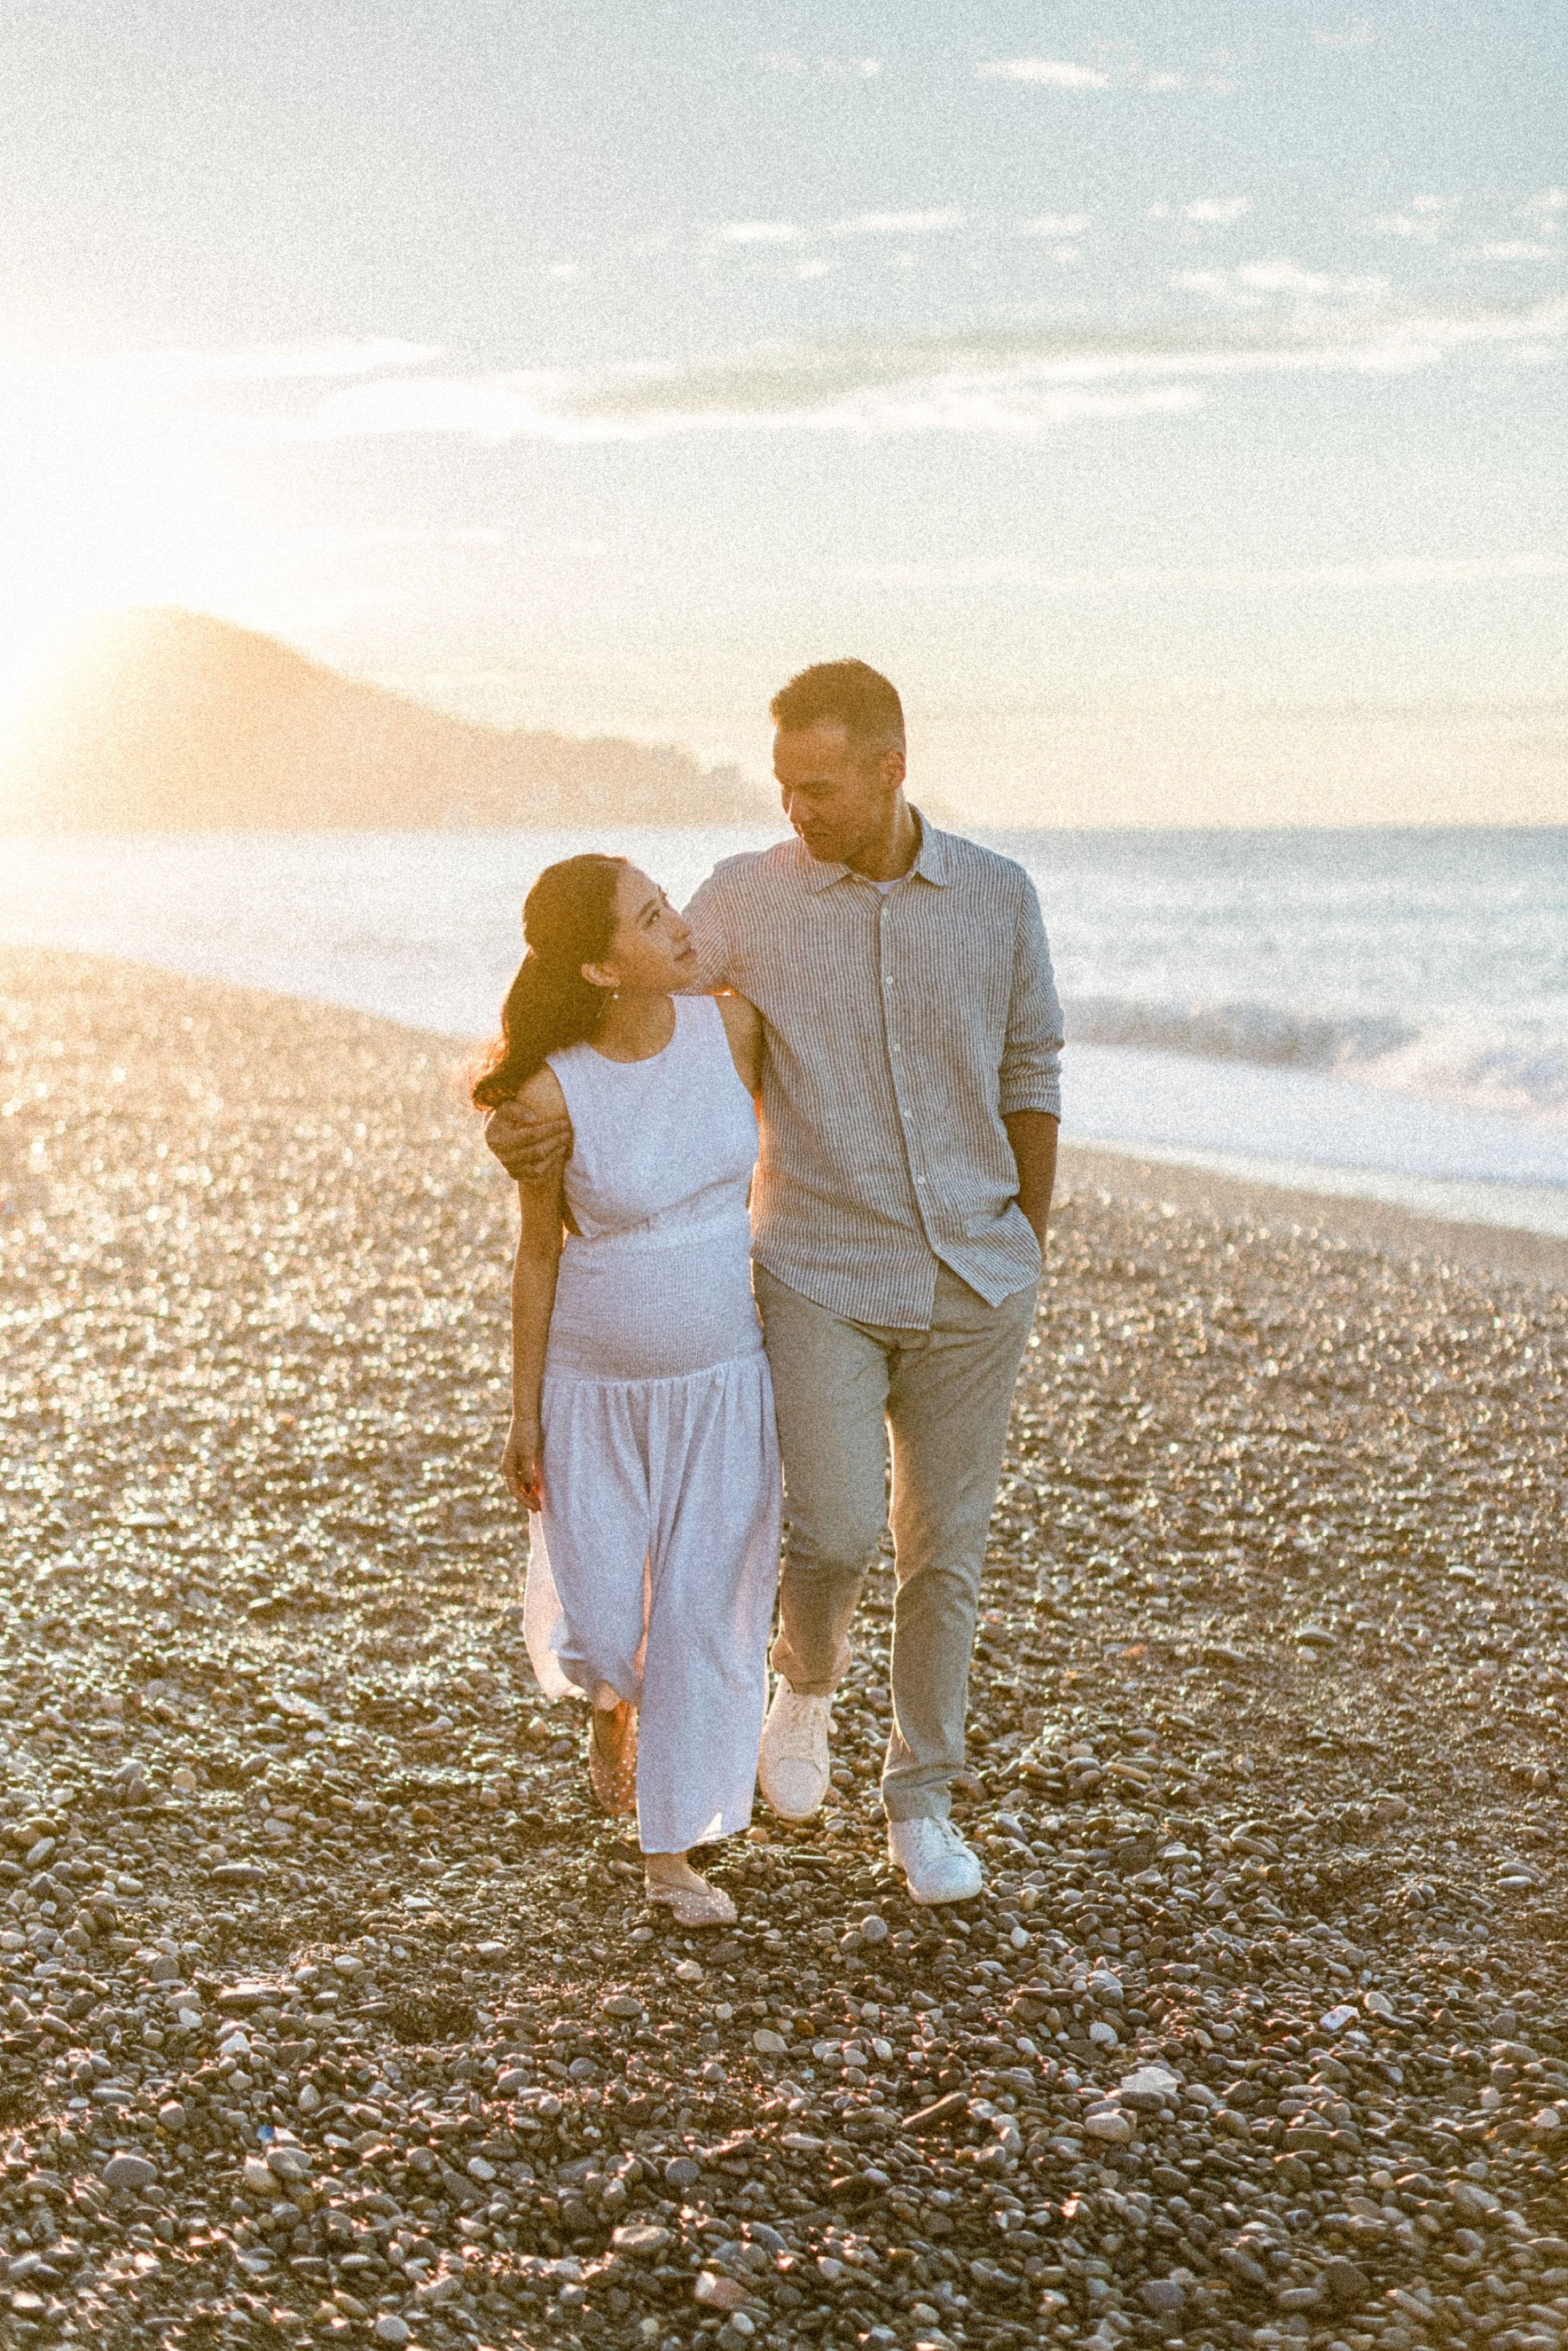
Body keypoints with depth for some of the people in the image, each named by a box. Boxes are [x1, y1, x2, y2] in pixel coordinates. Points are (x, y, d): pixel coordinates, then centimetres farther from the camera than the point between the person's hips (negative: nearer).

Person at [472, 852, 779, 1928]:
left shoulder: (730, 1024, -13)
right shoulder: (552, 1094, -19)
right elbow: (539, 1252, -7)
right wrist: (524, 1417, -3)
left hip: (723, 1383, 2)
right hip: (597, 1392, -2)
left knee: (708, 1620, 3)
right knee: (594, 1632, 4)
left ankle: (674, 1856, 19)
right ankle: (616, 1696, 41)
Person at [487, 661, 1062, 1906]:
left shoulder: (997, 894, -2)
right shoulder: (748, 898, -6)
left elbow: (1029, 1074, 9)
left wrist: (1027, 1248, 12)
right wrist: (526, 1113, -24)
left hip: (971, 1280, 2)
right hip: (822, 1277, -2)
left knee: (944, 1549, 7)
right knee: (836, 1535, -14)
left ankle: (922, 1805, 23)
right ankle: (808, 1682, 21)